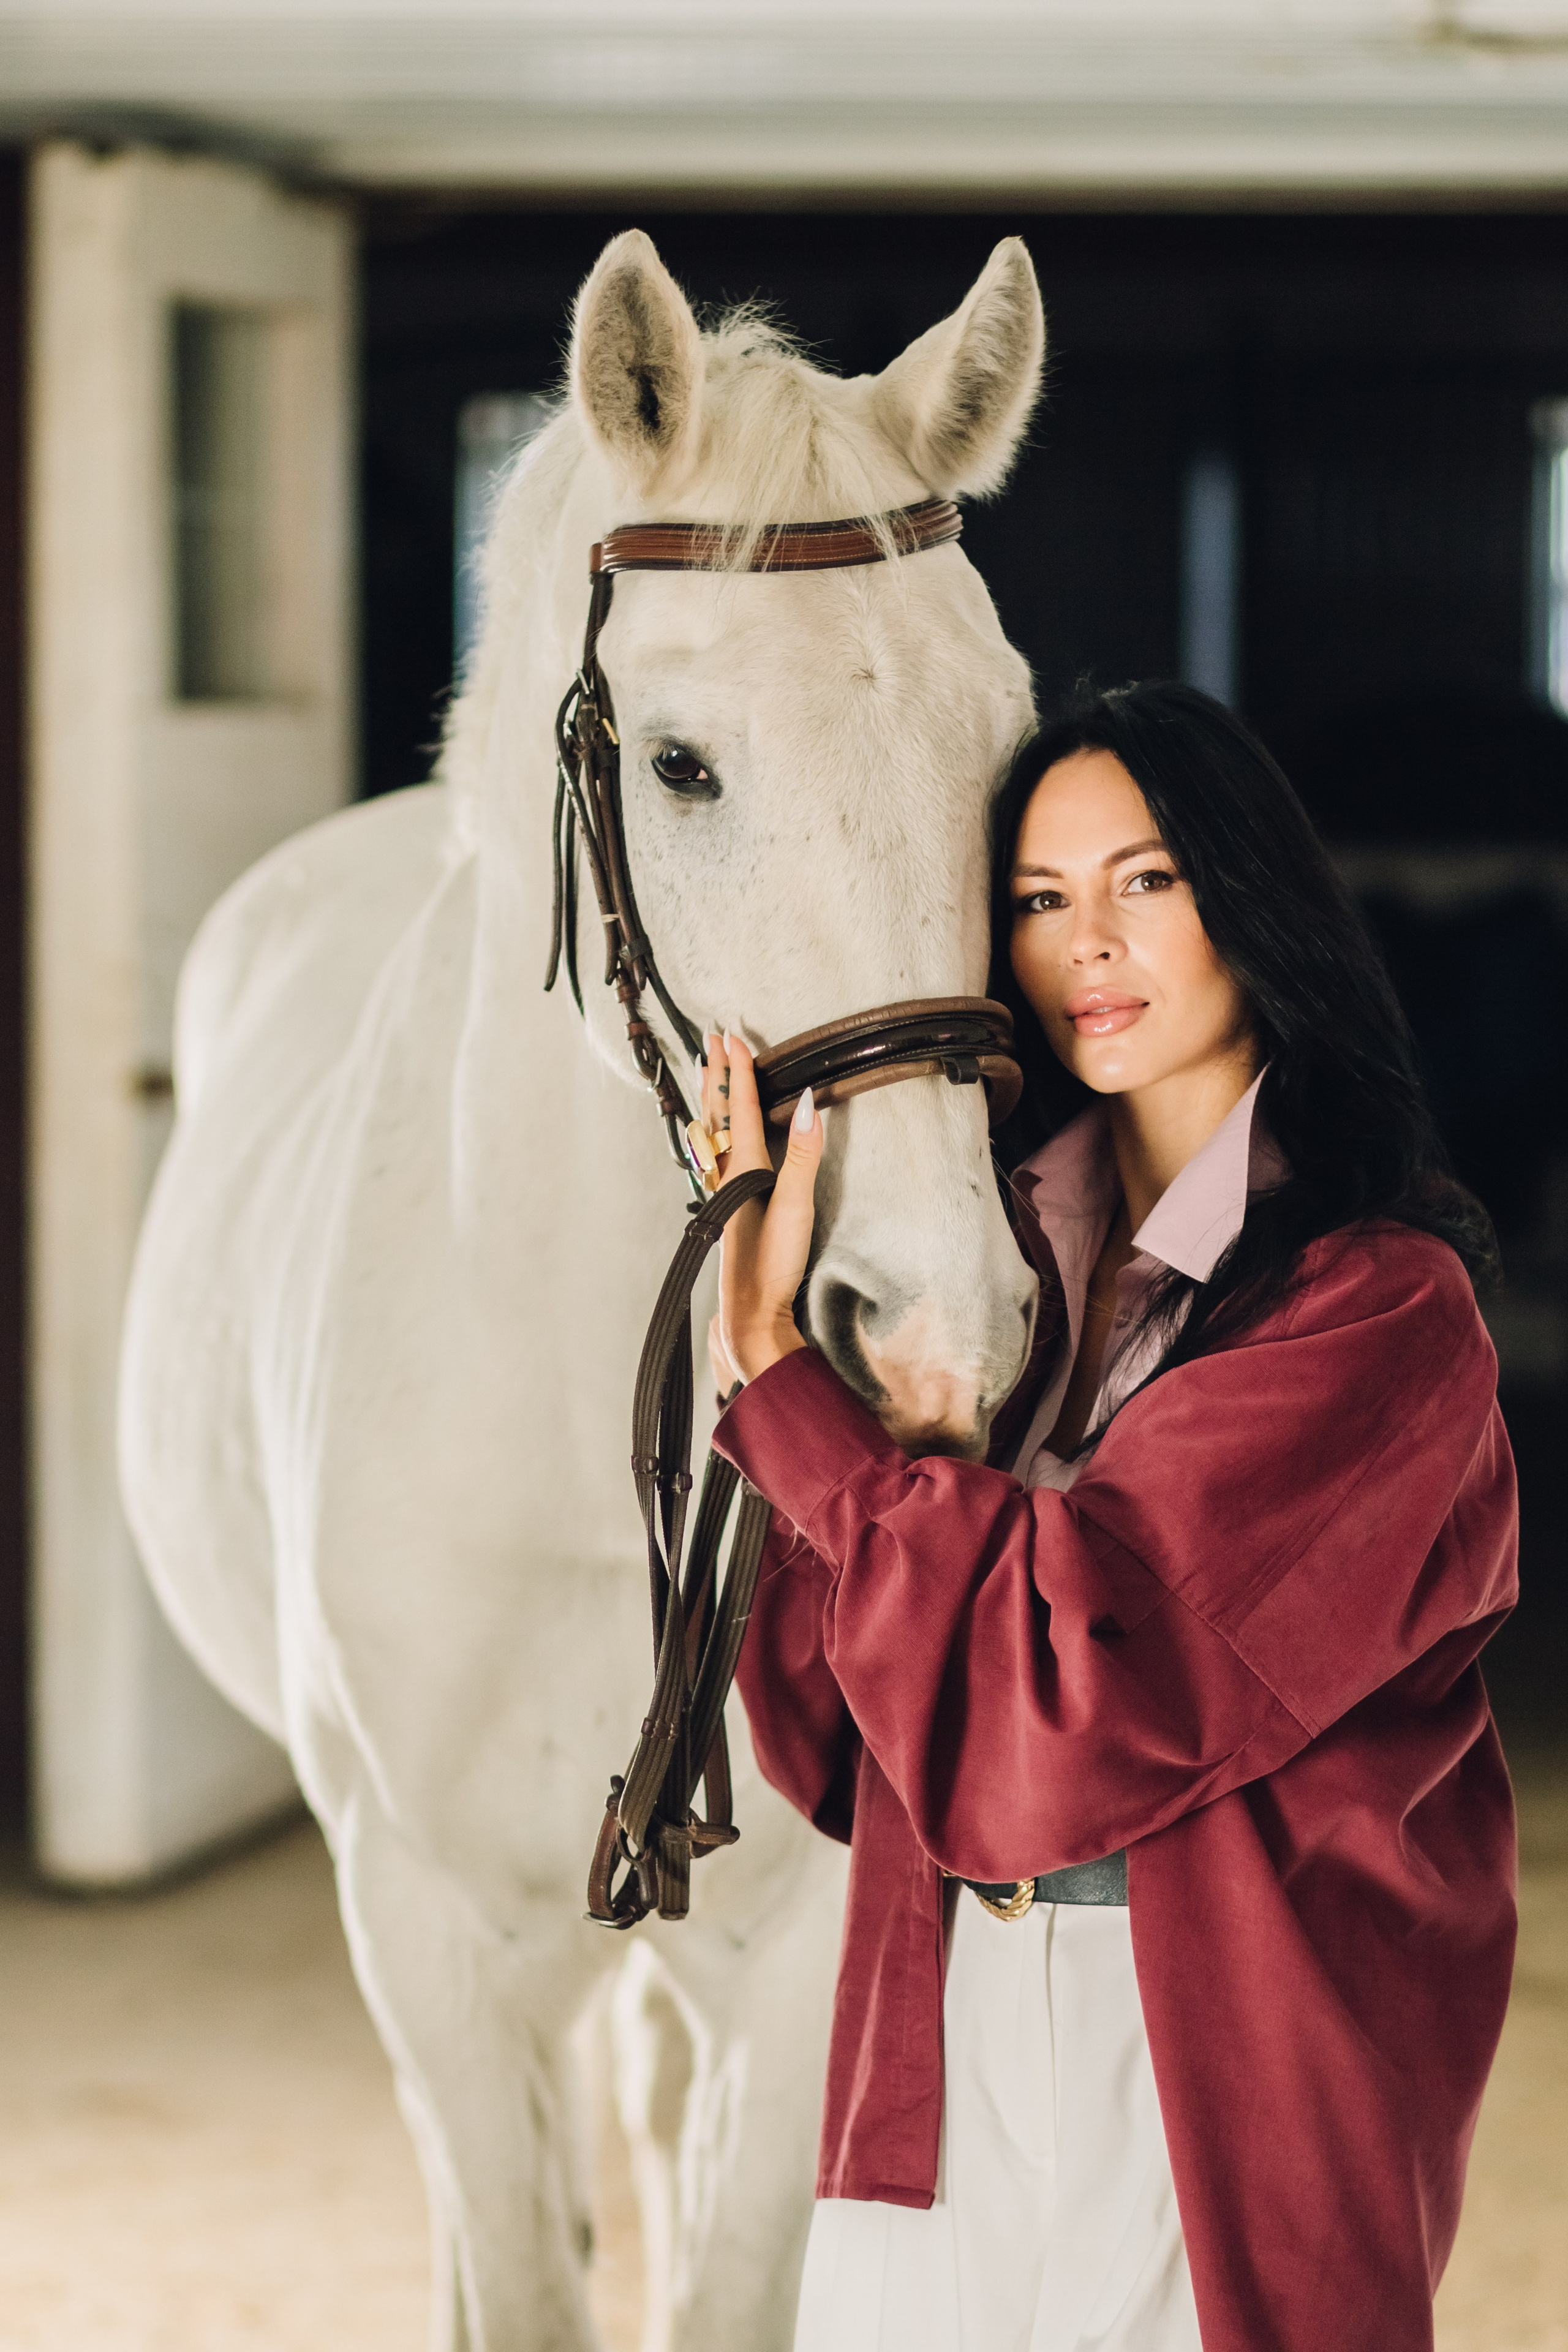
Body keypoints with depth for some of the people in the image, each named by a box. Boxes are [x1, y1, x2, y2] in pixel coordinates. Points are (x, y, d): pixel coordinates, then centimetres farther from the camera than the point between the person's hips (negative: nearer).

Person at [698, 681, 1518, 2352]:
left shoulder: (1380, 1308, -12)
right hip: (944, 2035, 5)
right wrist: (773, 1268, -8)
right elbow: (829, 1725, 1)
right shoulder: (1012, 1242, 8)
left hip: (1211, 2076, -5)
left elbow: (1066, 1671, -21)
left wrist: (771, 1364, -16)